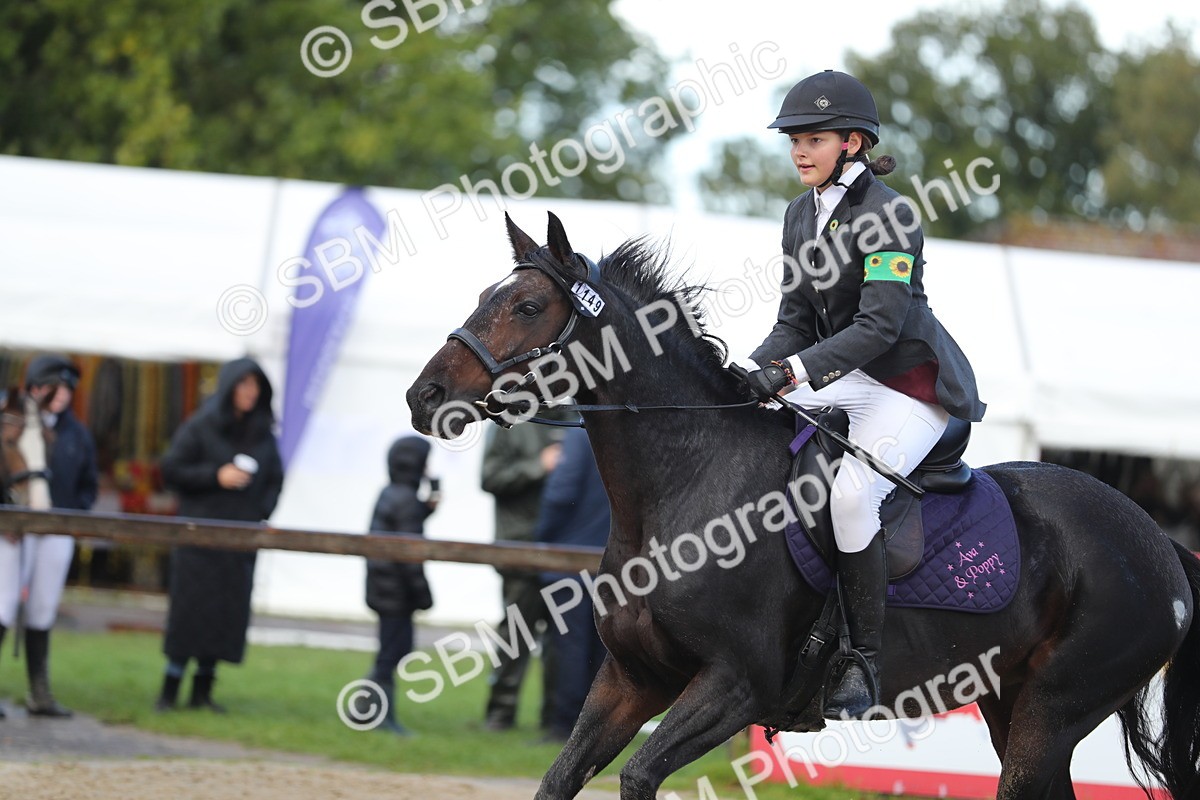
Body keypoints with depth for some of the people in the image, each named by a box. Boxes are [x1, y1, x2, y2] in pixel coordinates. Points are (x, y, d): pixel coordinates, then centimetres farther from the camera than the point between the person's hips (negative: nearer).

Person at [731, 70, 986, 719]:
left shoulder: (888, 216, -17)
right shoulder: (801, 215, 8)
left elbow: (880, 325, -25)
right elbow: (796, 320, 8)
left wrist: (794, 369, -34)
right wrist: (754, 369, -11)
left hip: (911, 386, -9)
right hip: (839, 375, 9)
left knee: (849, 493, -30)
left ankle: (866, 660, -20)